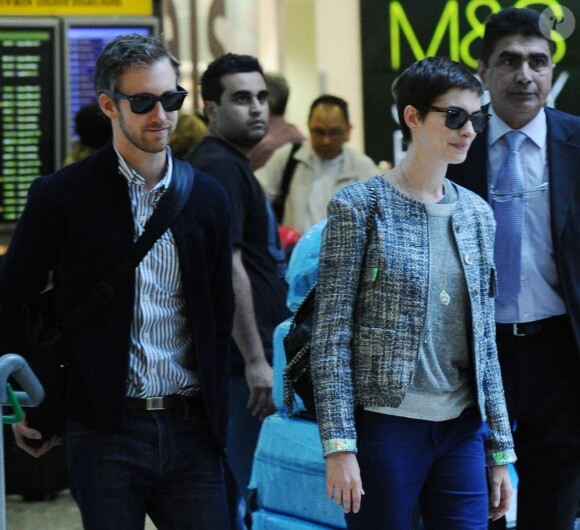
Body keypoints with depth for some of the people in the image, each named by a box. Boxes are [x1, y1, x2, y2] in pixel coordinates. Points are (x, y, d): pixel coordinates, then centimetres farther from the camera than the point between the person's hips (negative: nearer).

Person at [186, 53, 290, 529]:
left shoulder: (230, 164, 18)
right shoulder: (221, 168, -14)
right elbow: (227, 267, -22)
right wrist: (256, 360, -23)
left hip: (236, 359, 11)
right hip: (238, 359, -11)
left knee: (226, 492, 14)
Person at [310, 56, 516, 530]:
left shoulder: (476, 213, 11)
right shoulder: (360, 207, -4)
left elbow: (484, 341, 14)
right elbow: (331, 334, -7)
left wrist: (500, 450, 11)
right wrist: (339, 445, -14)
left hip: (463, 431, 5)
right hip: (386, 427, -5)